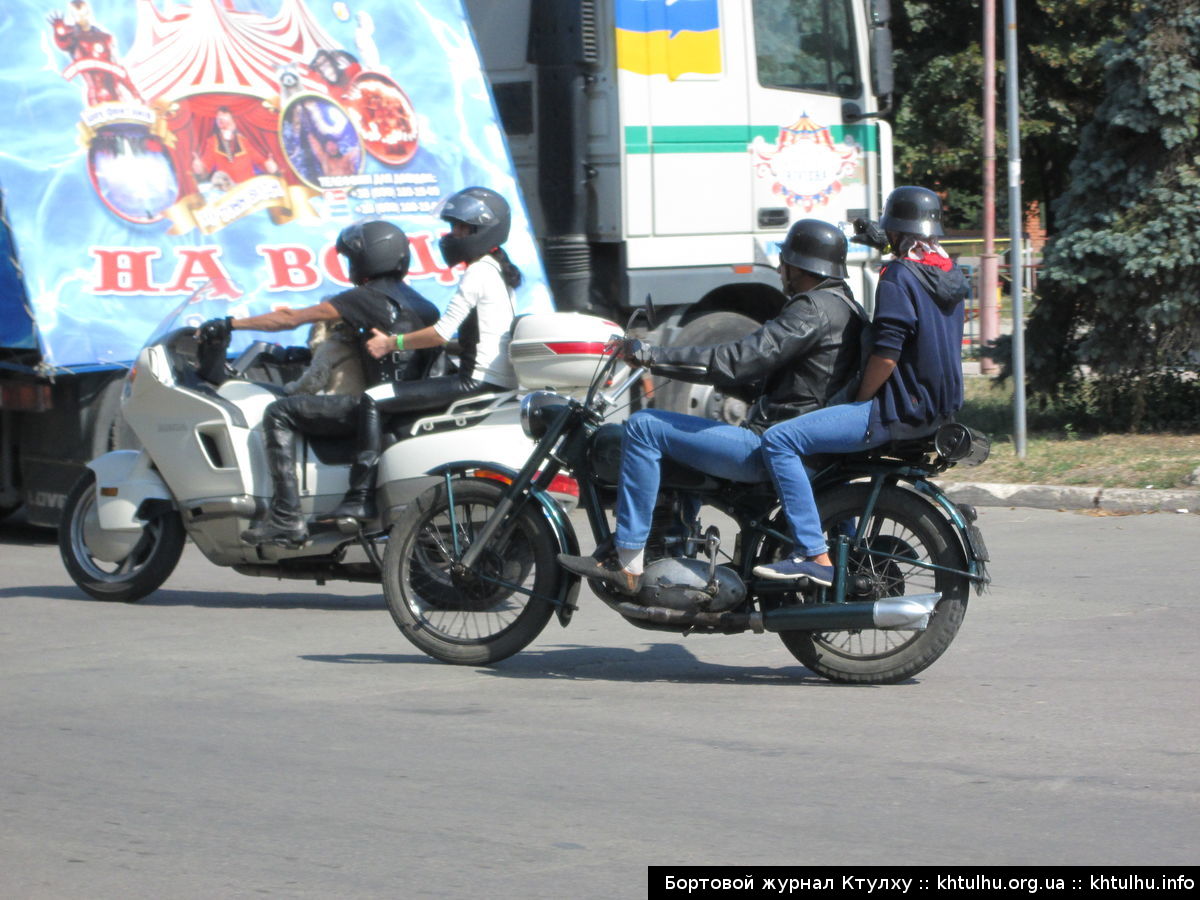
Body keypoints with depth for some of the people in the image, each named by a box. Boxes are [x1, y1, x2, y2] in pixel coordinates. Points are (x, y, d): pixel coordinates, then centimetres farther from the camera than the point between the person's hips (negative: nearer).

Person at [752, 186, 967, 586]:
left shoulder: (899, 276, -15)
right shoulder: (949, 276, 13)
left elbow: (886, 355, -22)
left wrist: (859, 401, -7)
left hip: (899, 411, -10)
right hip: (940, 410, 10)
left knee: (779, 441, -15)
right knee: (828, 435, 34)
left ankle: (814, 556, -22)